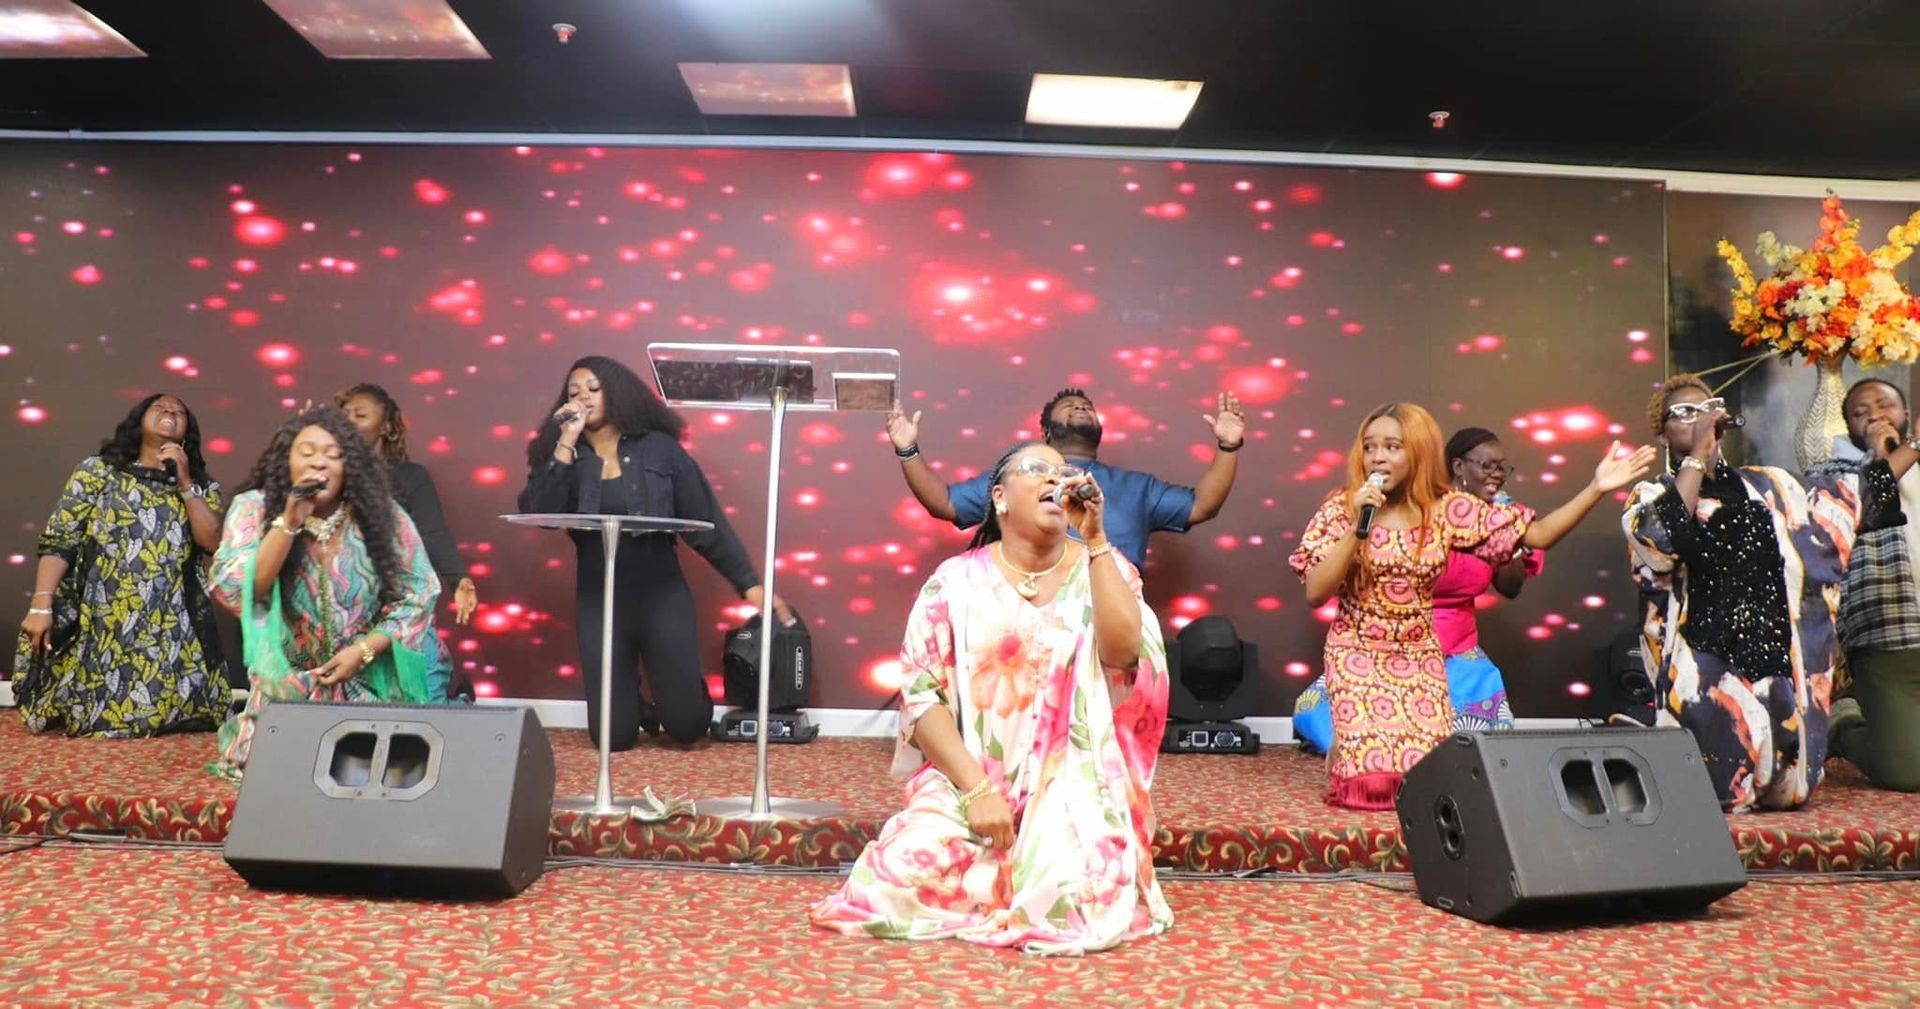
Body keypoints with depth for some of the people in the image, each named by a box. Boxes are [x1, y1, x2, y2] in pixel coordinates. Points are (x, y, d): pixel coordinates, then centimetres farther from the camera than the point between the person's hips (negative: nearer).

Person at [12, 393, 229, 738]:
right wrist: (41, 605, -11)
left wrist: (185, 482, -4)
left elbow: (213, 542, -5)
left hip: (172, 635, 1)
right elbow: (58, 540, 0)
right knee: (96, 719, -2)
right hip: (100, 628, -1)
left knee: (166, 713, -6)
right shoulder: (98, 470, 7)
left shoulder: (201, 486, 12)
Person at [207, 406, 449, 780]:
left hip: (373, 683, 0)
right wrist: (289, 522, -24)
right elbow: (233, 592, -17)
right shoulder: (255, 508, -6)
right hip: (288, 685, 0)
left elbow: (417, 598, -4)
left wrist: (362, 650, -16)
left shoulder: (381, 516, -6)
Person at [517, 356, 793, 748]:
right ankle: (638, 706, 35)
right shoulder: (561, 457, 4)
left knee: (687, 724, -6)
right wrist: (566, 442, -15)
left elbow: (708, 522, 1)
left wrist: (750, 584, -2)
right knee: (613, 736, 0)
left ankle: (662, 699, 31)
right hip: (598, 601, 1)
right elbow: (540, 514, -14)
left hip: (662, 595, -1)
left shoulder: (659, 448, 0)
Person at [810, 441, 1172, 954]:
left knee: (1076, 899, -27)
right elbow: (921, 695, -5)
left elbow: (1123, 652, -17)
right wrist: (975, 787, -17)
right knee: (908, 878, -23)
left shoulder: (1101, 569, 4)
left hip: (1072, 782, 0)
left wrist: (1095, 538, -19)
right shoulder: (956, 580, 1)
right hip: (969, 778, 1)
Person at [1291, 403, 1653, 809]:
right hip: (1358, 656, -2)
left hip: (1421, 659, 3)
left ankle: (1350, 750, 25)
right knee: (1371, 776, -13)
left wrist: (1596, 489, -15)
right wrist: (1356, 526, -24)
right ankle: (1343, 749, 22)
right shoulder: (1342, 508, -9)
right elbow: (1315, 594, -16)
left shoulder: (1448, 509, -3)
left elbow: (1537, 535, -4)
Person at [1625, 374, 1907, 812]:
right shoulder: (1654, 496, 2)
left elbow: (1852, 502, 26)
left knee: (1786, 790, 3)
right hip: (1705, 667, -4)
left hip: (1776, 661, 5)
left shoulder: (1768, 485, 17)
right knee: (1715, 790, -14)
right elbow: (1658, 542, -21)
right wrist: (1697, 456, -16)